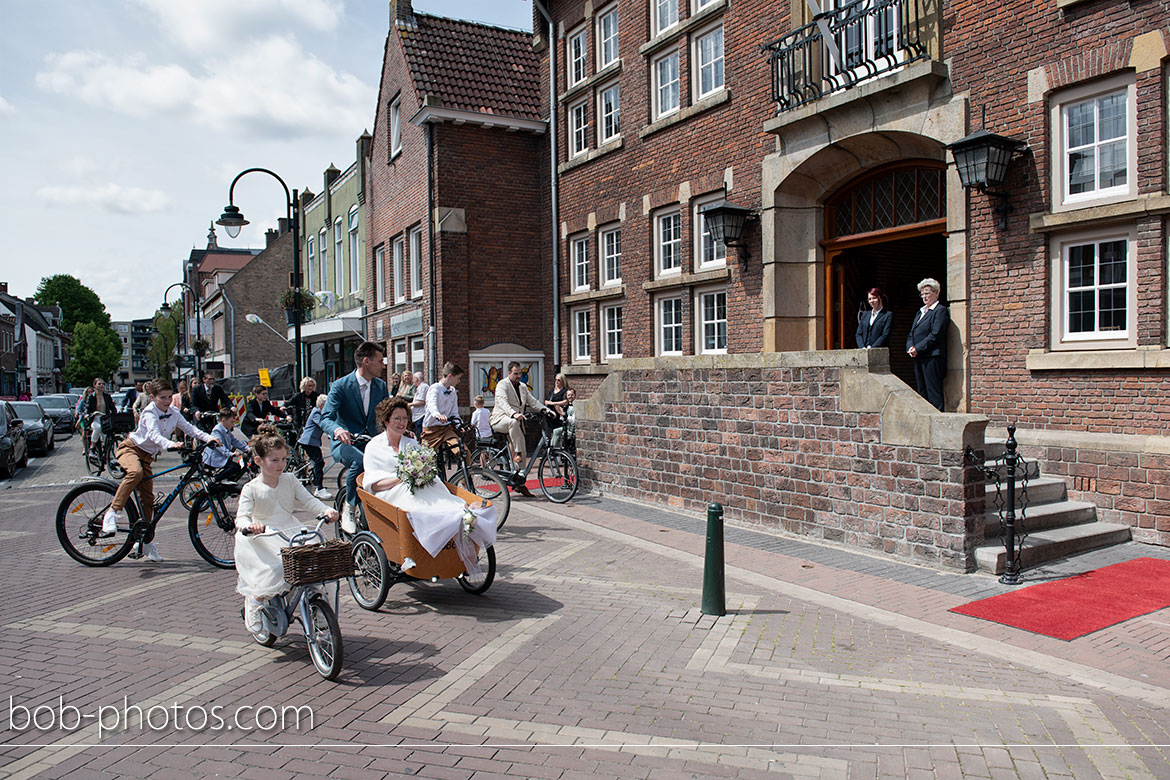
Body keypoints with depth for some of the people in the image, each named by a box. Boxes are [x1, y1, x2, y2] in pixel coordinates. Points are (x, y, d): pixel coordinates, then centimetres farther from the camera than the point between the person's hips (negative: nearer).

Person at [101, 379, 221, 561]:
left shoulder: (173, 414, 0)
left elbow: (189, 428, -3)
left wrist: (208, 438, -19)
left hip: (147, 456, 6)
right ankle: (113, 512, -33)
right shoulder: (149, 413, -20)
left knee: (148, 498, 4)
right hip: (130, 448, -6)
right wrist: (170, 444, -53)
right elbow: (154, 434, -36)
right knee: (136, 472, -41)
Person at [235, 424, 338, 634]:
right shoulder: (251, 489, -4)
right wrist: (248, 525, -39)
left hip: (291, 532, 4)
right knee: (275, 569, -30)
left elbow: (308, 501, 3)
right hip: (263, 539, -4)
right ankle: (254, 601, 0)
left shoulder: (290, 480, 8)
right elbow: (241, 517, -14)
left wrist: (326, 510, -17)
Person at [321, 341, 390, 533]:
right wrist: (337, 430, -40)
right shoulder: (340, 386, -9)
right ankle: (349, 507, -14)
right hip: (345, 442, -4)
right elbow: (325, 418, -16)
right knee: (360, 460, -39)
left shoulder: (381, 386, 8)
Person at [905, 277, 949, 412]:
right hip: (918, 358, 8)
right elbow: (911, 334, 20)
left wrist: (917, 349, -15)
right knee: (922, 392, 8)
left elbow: (935, 335, -13)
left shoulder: (941, 311, -3)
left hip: (932, 357, -8)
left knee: (933, 393, -8)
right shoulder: (920, 312, 23)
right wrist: (910, 348, 0)